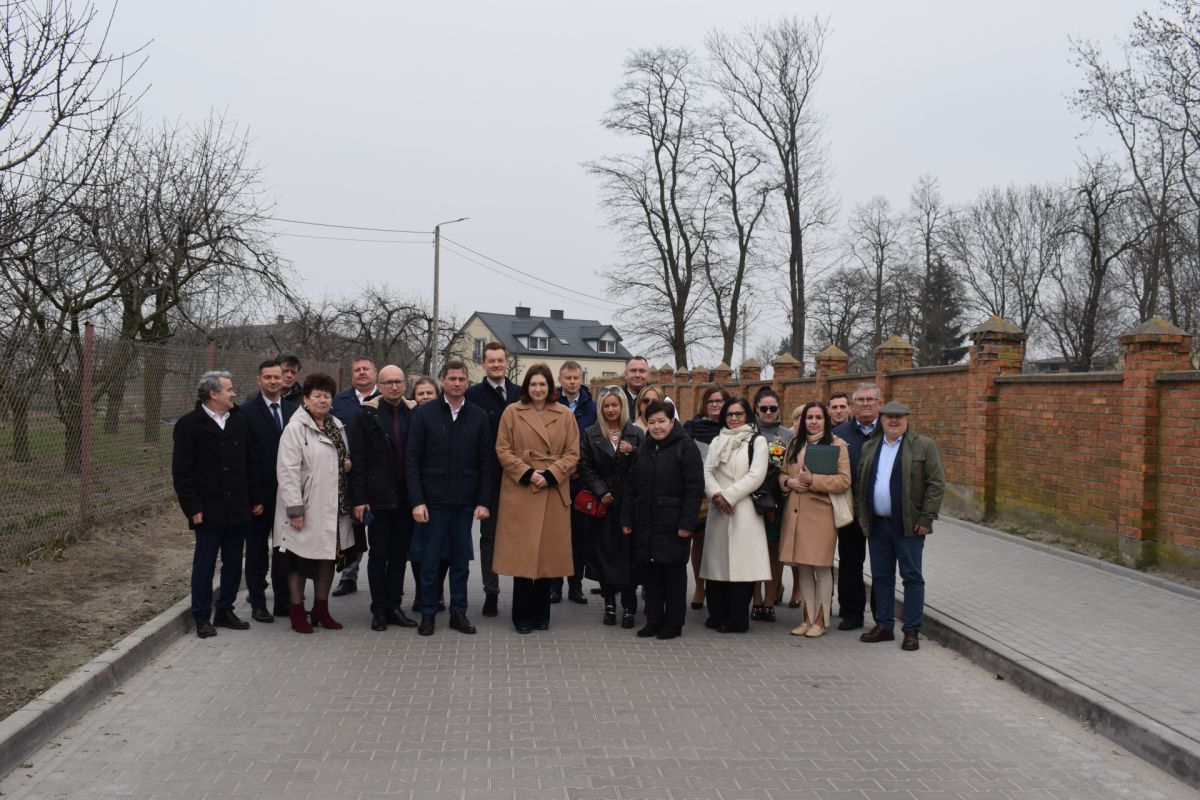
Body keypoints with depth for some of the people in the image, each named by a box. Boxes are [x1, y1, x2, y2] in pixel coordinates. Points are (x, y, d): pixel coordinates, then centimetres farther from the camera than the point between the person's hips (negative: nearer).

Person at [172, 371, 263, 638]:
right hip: (209, 510, -5)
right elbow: (181, 471, -8)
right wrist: (193, 508, -12)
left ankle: (225, 611, 24)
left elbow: (250, 463, 12)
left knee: (233, 563, 11)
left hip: (238, 508, 5)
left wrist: (256, 498, 8)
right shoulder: (189, 424, -6)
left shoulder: (239, 420, 9)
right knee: (204, 564, 4)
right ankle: (202, 617, 14)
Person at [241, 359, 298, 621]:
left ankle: (283, 602, 21)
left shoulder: (293, 410, 6)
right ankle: (258, 604, 17)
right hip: (260, 491, -4)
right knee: (257, 548, 8)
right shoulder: (248, 411, -7)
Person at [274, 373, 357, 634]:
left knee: (329, 557, 13)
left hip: (332, 506, 7)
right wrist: (295, 509, -20)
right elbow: (288, 471, -15)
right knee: (299, 560, 4)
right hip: (306, 507, -7)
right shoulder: (295, 428, -11)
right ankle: (297, 613, 16)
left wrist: (347, 464, 1)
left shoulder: (336, 426, 11)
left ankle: (321, 610, 25)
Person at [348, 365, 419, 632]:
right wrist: (359, 499, -10)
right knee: (378, 554, 5)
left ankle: (393, 607, 19)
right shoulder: (367, 415, -2)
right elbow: (357, 460, -5)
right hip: (378, 497, -3)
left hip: (405, 497, 3)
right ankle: (379, 610, 13)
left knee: (399, 555, 9)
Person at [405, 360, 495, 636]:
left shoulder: (479, 416, 4)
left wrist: (483, 501, -3)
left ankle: (458, 613, 19)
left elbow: (486, 463, 4)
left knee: (461, 560, 9)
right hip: (433, 499, -2)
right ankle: (427, 613, 16)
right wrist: (417, 501, -10)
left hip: (465, 501, 2)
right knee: (430, 559, 4)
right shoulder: (424, 413, -1)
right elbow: (412, 460, -3)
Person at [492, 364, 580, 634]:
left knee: (548, 553, 6)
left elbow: (572, 453, 4)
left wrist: (550, 475, -9)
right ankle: (522, 616, 10)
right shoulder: (512, 412, 3)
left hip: (554, 493, 2)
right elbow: (503, 450, 0)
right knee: (522, 554, 0)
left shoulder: (565, 415, 7)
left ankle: (541, 614, 18)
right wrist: (527, 473, -11)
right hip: (520, 492, -2)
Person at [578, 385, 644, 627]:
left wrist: (632, 452, -14)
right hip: (602, 503, 1)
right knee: (604, 550, 2)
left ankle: (629, 606, 2)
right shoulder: (591, 434, 7)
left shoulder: (636, 434, 7)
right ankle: (609, 603, 13)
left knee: (628, 550, -3)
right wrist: (601, 492, -8)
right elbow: (585, 467, 2)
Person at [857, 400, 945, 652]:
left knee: (912, 577, 2)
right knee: (881, 576, 11)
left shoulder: (924, 446, -3)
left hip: (908, 525, -5)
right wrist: (863, 514, 8)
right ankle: (884, 626, 21)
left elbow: (936, 484, -6)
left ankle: (912, 631, 8)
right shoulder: (870, 447, 11)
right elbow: (861, 482, 16)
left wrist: (926, 518, -12)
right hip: (877, 525, 5)